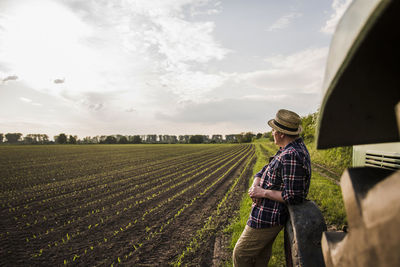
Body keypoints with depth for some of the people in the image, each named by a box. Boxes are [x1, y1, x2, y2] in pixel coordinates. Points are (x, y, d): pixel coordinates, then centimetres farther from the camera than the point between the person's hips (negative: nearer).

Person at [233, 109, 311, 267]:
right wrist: (255, 186, -9)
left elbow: (293, 197, -29)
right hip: (270, 214, 10)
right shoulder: (287, 150, 6)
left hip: (267, 218, -10)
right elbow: (264, 172, 12)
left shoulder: (291, 156, -27)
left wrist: (263, 192, -20)